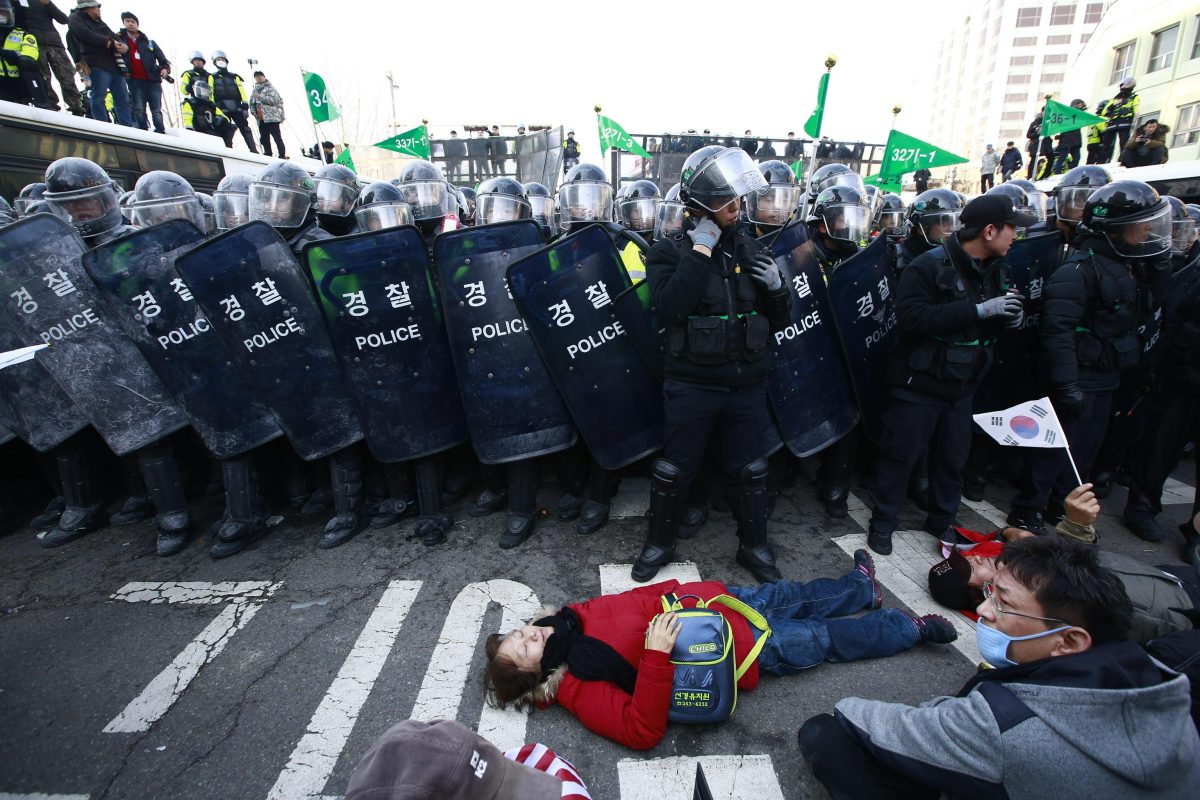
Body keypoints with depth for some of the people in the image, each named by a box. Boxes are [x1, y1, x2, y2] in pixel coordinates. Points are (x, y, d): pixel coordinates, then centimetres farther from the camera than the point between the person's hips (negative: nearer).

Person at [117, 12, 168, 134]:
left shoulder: (149, 42, 13)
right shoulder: (120, 39, 13)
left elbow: (163, 59, 9)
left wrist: (165, 68, -11)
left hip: (152, 80, 0)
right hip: (135, 81, 0)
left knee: (156, 111, -3)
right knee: (139, 110, -3)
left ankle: (160, 134, -5)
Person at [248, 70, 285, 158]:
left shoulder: (270, 87, 3)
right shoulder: (254, 90, 21)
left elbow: (274, 100, -11)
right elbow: (252, 103, 23)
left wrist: (259, 96, -13)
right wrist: (253, 111, 4)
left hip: (272, 117, -6)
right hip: (261, 119, 7)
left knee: (277, 137, -11)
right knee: (264, 139, 7)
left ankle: (282, 155, -12)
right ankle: (268, 155, 12)